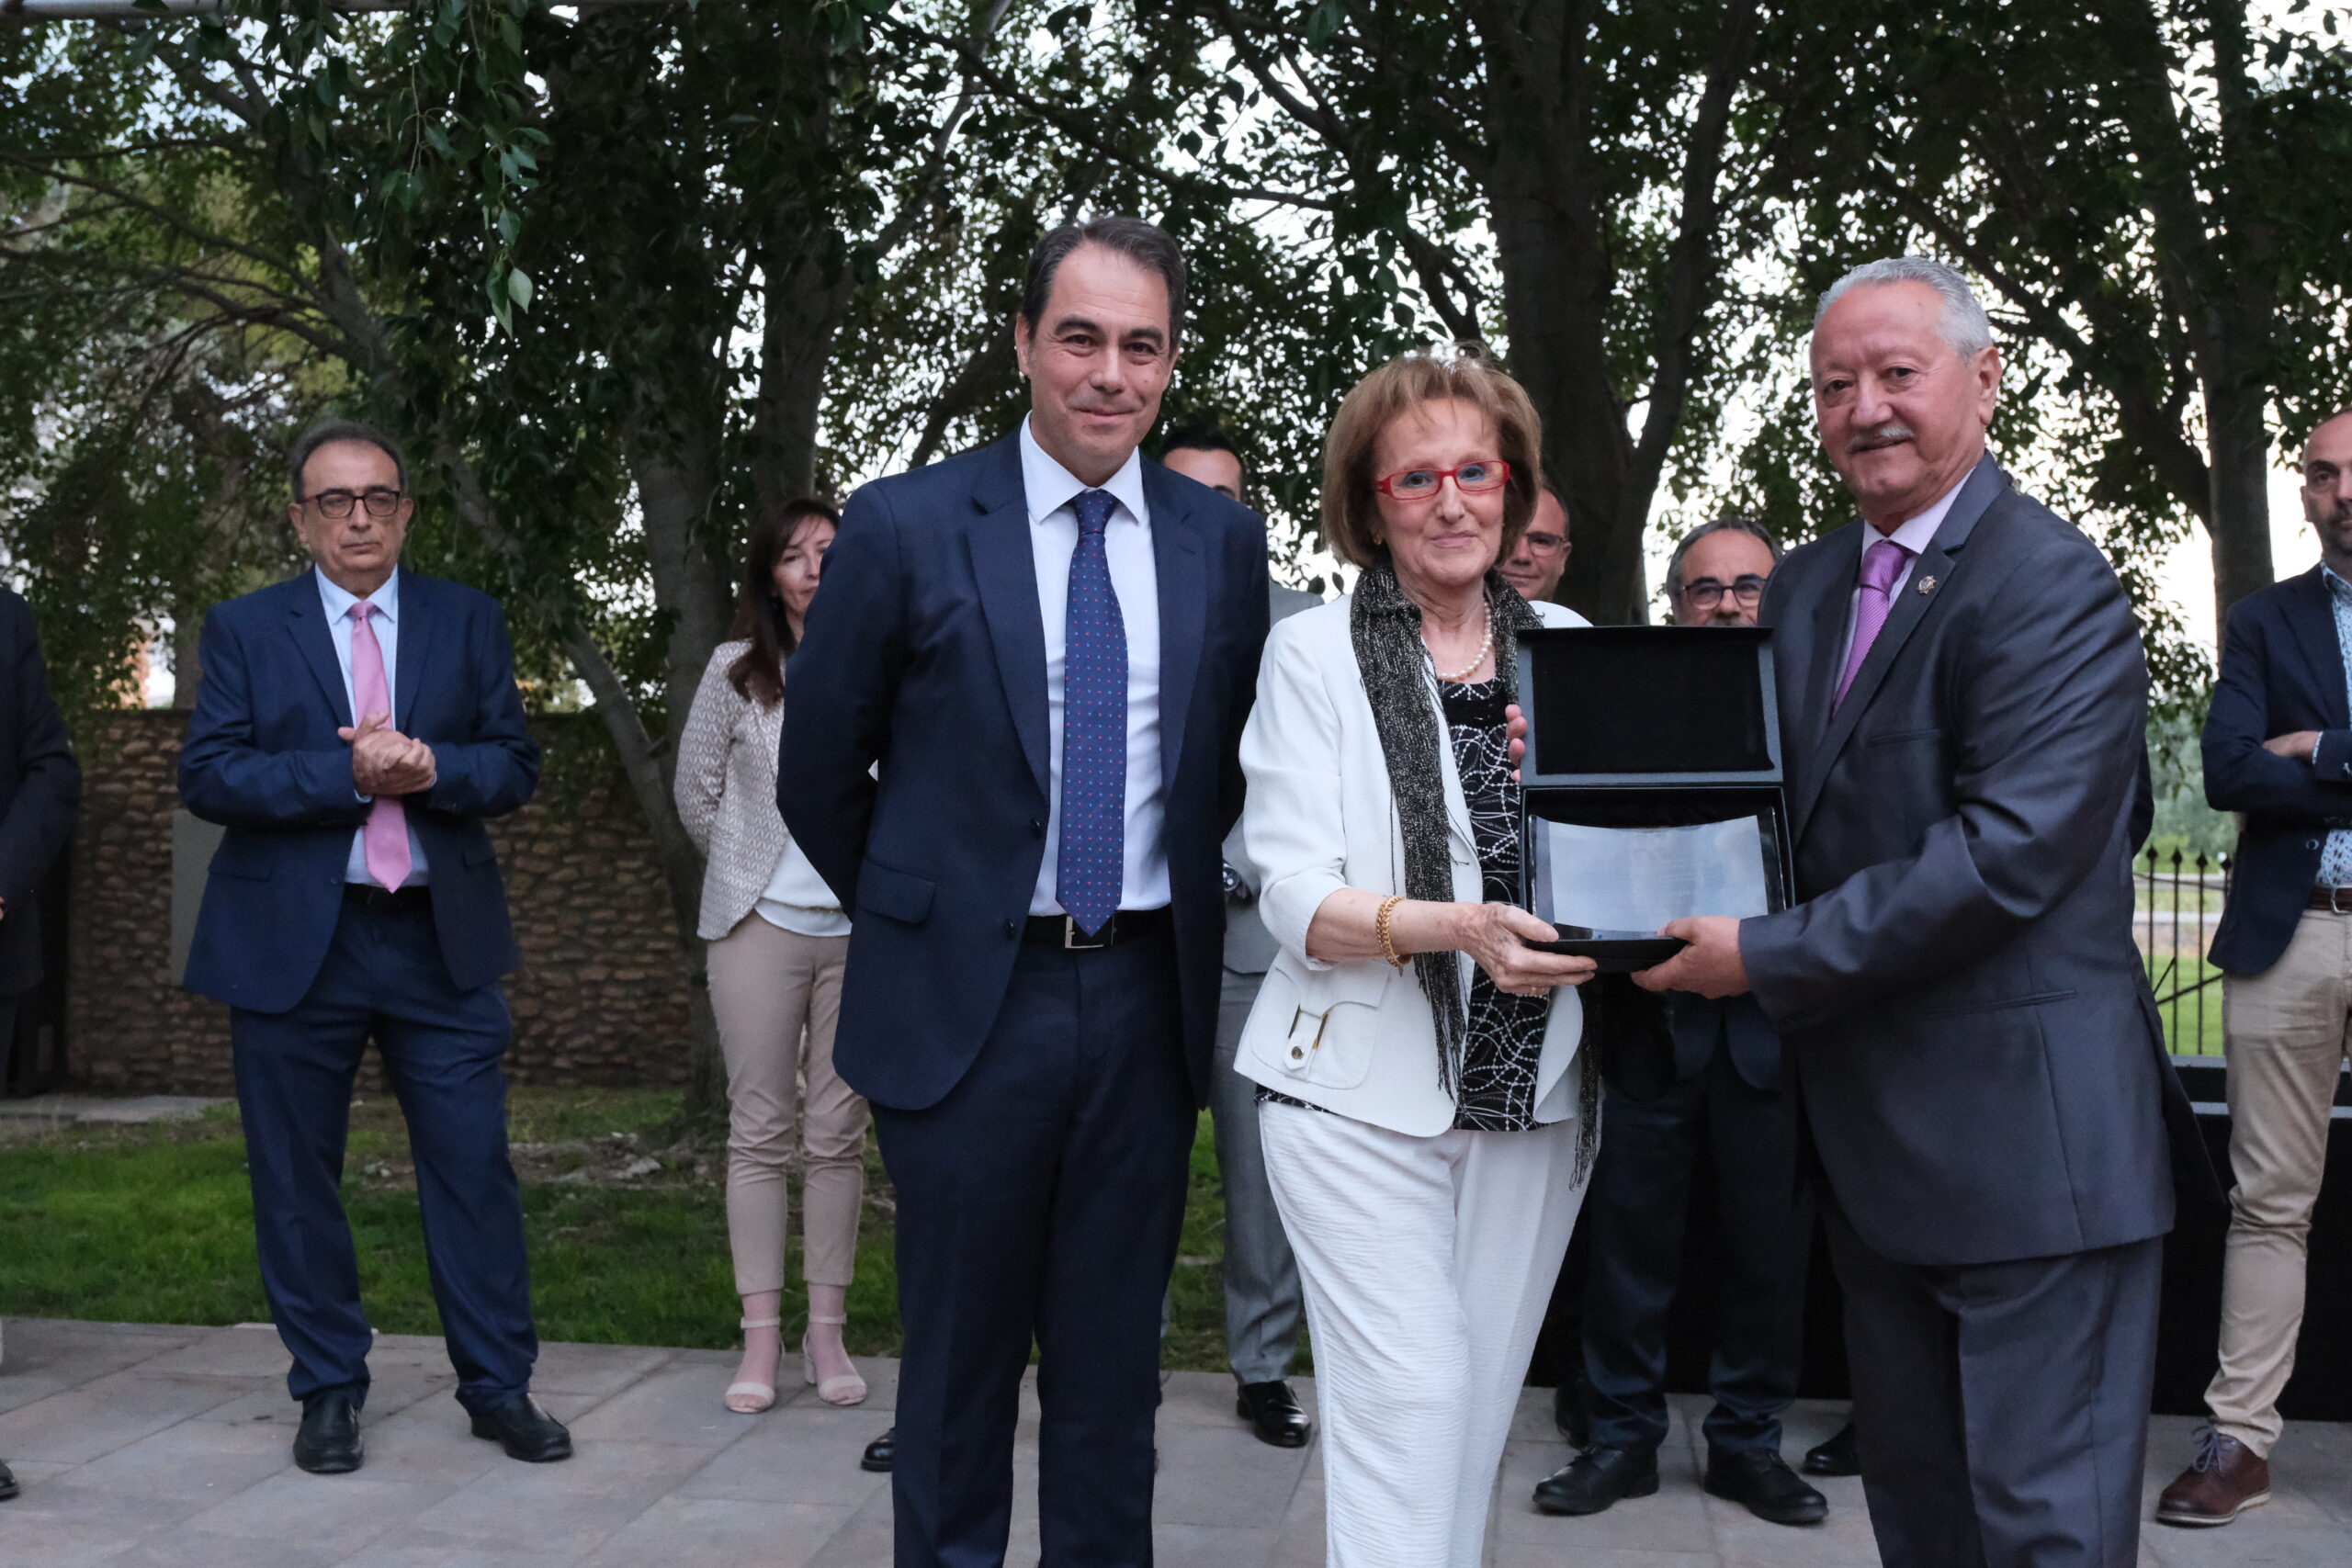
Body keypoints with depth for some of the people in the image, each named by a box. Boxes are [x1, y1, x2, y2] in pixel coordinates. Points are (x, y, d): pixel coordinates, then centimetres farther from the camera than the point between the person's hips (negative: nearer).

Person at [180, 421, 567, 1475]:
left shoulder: (468, 621, 9)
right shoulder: (244, 629, 5)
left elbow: (515, 765, 4)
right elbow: (206, 774, -6)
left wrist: (429, 767, -16)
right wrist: (347, 777, -17)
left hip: (441, 939, 1)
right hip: (291, 942, 0)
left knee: (474, 1170, 2)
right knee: (297, 1181, 7)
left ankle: (499, 1387, 13)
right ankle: (328, 1392, 21)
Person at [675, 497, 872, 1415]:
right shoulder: (735, 671, 2)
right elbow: (695, 793, 11)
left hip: (862, 930, 0)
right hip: (762, 926, 0)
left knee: (838, 1134, 5)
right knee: (760, 1131, 2)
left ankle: (827, 1335, 12)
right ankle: (761, 1340, 7)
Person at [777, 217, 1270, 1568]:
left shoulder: (1225, 542, 3)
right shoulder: (906, 527, -6)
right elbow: (820, 773, 3)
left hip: (1147, 997, 3)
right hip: (968, 1000, -2)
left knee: (1115, 1358, 13)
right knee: (961, 1358, 10)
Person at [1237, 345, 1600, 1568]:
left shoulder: (1570, 647, 9)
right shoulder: (1314, 652, 0)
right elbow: (1297, 894, -8)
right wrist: (1453, 929, -26)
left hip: (1535, 1091, 4)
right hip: (1365, 1090, -3)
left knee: (1481, 1410, 9)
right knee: (1408, 1401, -8)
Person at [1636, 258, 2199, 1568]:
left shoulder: (2054, 587, -14)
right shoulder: (1804, 589, 12)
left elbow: (2006, 851, -23)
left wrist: (1767, 958, -19)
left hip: (2026, 1138, -8)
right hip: (1875, 1133, 8)